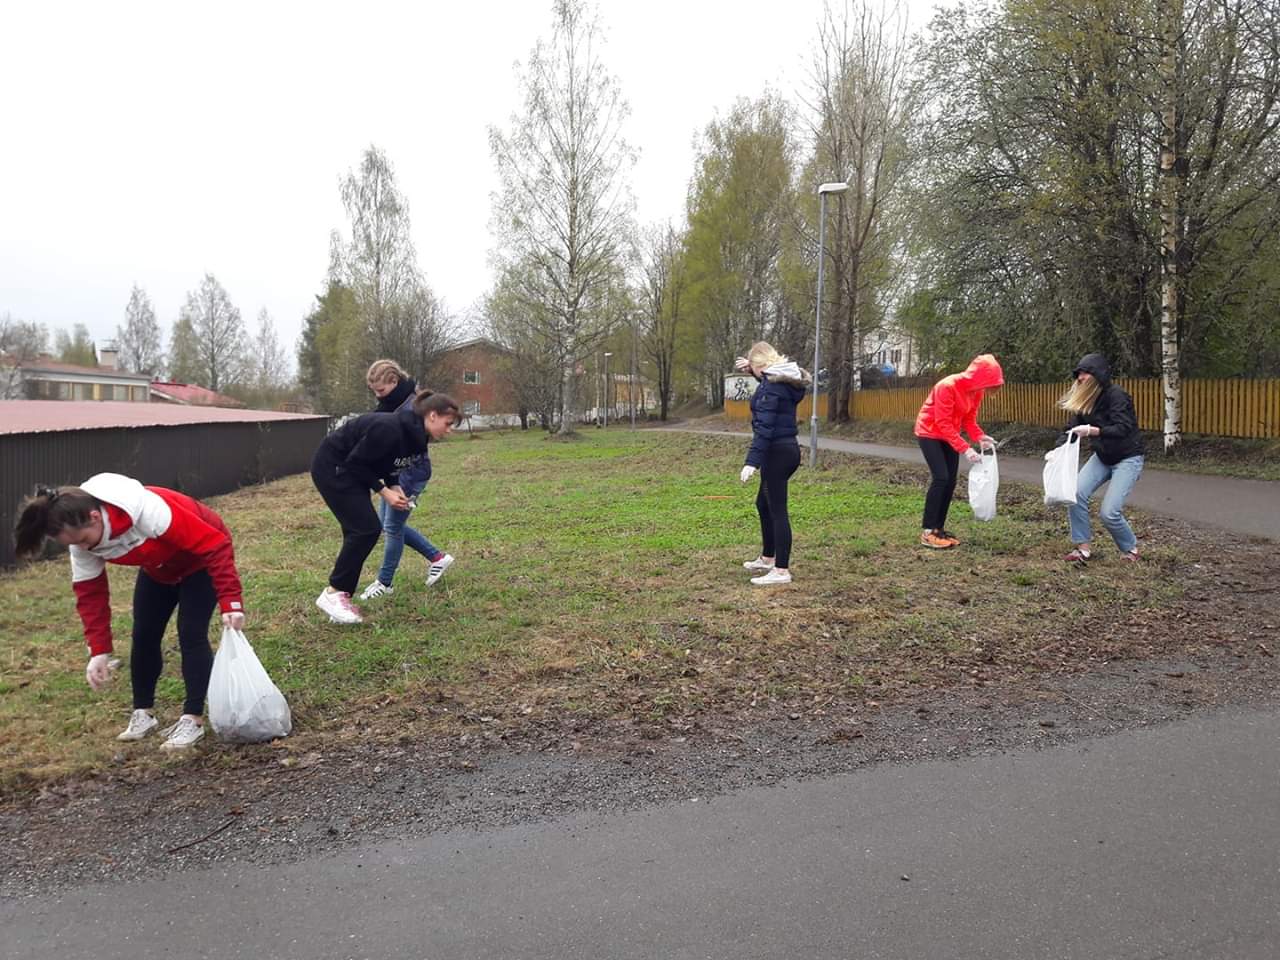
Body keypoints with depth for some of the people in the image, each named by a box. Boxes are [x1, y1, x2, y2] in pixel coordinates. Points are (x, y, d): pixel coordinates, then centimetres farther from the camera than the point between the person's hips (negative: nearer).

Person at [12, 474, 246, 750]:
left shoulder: (150, 512, -43)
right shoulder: (82, 536, -22)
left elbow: (216, 545, -38)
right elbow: (90, 594, -12)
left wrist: (230, 601, -39)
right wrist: (98, 651, -17)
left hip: (200, 559, -6)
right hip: (158, 569, 6)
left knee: (191, 634, -14)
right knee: (143, 636, 3)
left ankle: (193, 719, -6)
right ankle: (143, 713, 21)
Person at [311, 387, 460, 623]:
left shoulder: (414, 434, -2)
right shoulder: (390, 429, -31)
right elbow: (355, 463, -24)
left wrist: (395, 487, -5)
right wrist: (384, 491, -19)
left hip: (348, 470, 9)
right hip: (332, 468, -9)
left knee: (362, 529, 5)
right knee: (365, 528, -13)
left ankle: (341, 598, 12)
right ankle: (333, 593, -3)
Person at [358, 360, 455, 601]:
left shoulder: (411, 407, -21)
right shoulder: (389, 404, 6)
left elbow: (414, 447, -24)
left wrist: (408, 491, -26)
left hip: (410, 473, -10)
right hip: (393, 471, 10)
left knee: (392, 526, -2)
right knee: (386, 523, 14)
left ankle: (384, 583, 14)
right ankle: (437, 557, 23)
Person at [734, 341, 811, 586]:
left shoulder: (770, 387, -16)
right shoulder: (785, 379, 11)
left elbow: (764, 427, -22)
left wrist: (752, 461, -24)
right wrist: (752, 368, 27)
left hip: (776, 452, -10)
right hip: (788, 448, 10)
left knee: (777, 510, -6)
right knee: (763, 503, 21)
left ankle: (782, 570, -2)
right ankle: (767, 559, 33)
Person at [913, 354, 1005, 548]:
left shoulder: (976, 391, -4)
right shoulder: (947, 386, -28)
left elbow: (969, 418, 3)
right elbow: (943, 423, -28)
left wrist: (979, 436, -18)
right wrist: (965, 449, -32)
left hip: (949, 435, 8)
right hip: (929, 433, -8)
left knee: (951, 481, 1)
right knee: (941, 478, -17)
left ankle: (939, 528, 7)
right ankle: (928, 532, -14)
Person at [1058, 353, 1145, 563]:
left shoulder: (1116, 396, -21)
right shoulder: (1084, 399, -1)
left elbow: (1123, 429, -29)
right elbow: (1072, 428, -3)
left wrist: (1091, 430, -41)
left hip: (1128, 458, -6)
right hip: (1102, 456, 6)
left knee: (1109, 512, -15)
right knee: (1076, 492, -16)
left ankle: (1130, 549, 13)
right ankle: (1083, 547, -4)